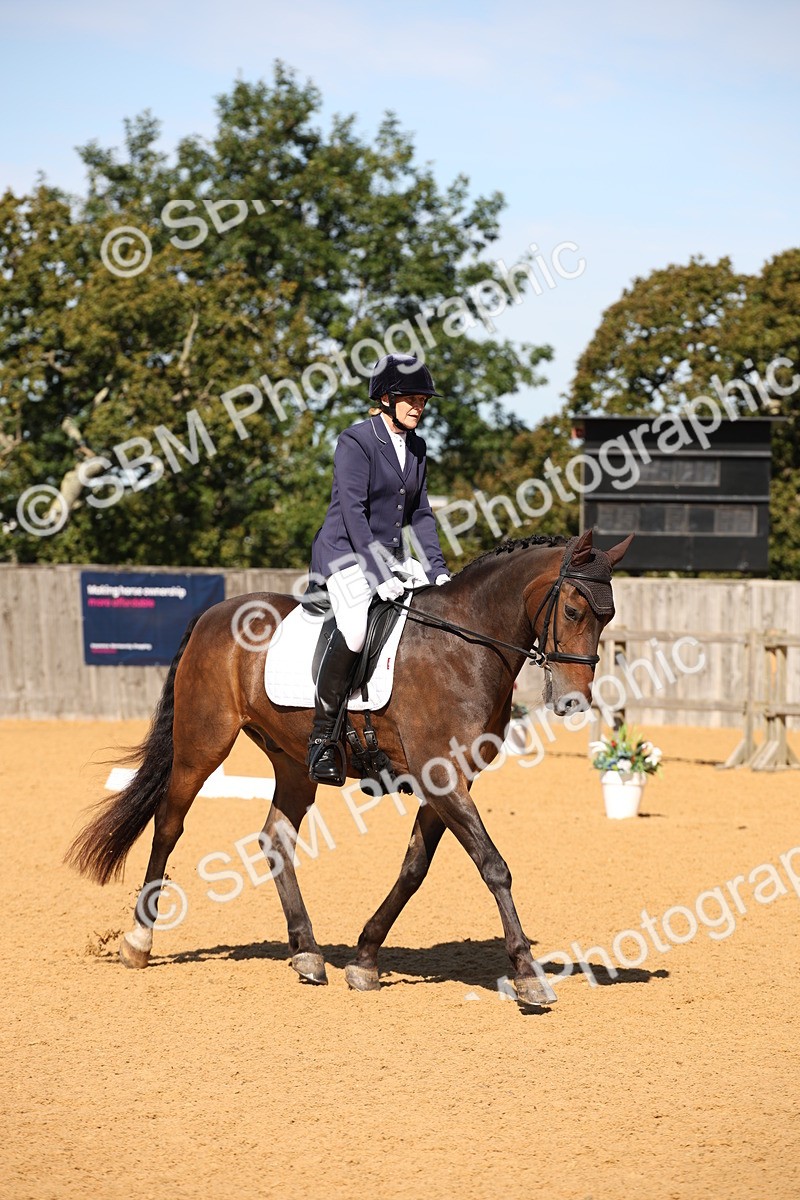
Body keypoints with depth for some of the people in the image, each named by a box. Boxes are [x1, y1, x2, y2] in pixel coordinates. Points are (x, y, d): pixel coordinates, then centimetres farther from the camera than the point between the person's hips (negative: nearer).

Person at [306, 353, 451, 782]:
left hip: (390, 554, 8)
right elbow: (353, 510, -18)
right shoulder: (355, 441, -11)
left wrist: (437, 568, 0)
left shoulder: (415, 447, 11)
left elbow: (419, 513, 14)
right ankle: (321, 735, -24)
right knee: (356, 627, -32)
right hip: (344, 553, -8)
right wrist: (379, 575, -25)